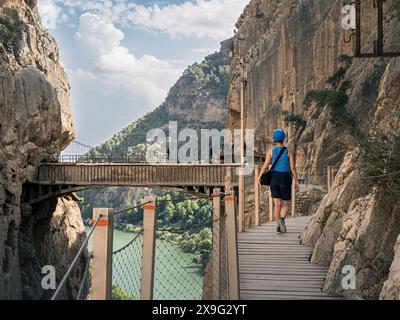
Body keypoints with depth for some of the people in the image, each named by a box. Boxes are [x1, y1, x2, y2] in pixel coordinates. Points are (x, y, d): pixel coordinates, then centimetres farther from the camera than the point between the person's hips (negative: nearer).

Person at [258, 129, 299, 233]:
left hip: (274, 178, 2)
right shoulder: (289, 151, -4)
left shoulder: (271, 151, -1)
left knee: (277, 204, 8)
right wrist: (296, 181, 2)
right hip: (285, 179, -2)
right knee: (286, 204, 11)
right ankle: (281, 219, -19)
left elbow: (265, 166, -4)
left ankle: (279, 227, -2)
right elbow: (292, 167, -6)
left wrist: (259, 177, 8)